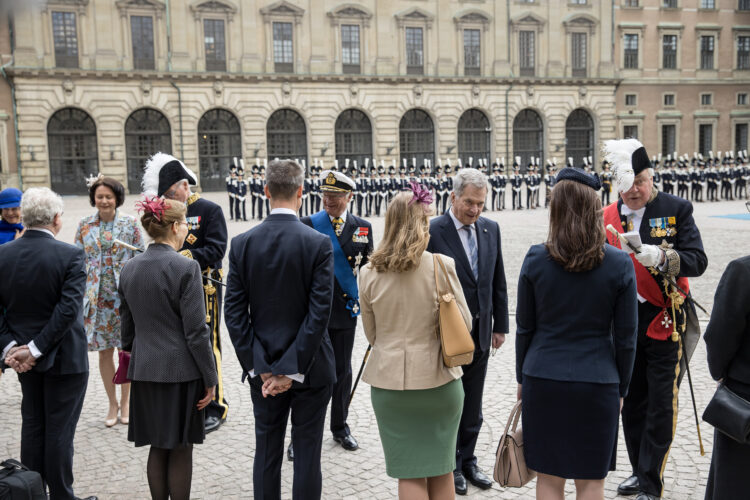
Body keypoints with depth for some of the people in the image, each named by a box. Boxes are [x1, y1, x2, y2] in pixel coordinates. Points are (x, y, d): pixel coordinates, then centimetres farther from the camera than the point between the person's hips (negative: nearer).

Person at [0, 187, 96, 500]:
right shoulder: (70, 256, -17)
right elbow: (69, 308, -23)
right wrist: (37, 349, -18)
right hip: (65, 357, -5)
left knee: (32, 427, 18)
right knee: (60, 430, 6)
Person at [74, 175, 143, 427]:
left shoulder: (130, 223, -2)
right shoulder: (84, 225, 4)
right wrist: (79, 293, 3)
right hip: (97, 297, 2)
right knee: (104, 352, 8)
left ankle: (125, 401, 21)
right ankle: (112, 403, 23)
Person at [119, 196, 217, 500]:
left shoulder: (130, 268, 4)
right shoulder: (186, 268, -16)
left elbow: (127, 324, 12)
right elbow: (196, 332, -16)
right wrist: (210, 378, -8)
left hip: (144, 369, 6)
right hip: (180, 370, -6)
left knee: (157, 448, 16)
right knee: (180, 450, 7)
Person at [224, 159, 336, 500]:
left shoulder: (241, 244, -4)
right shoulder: (319, 244, -12)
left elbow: (234, 313, -5)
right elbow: (319, 313, -16)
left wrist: (260, 368, -4)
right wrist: (293, 370, -12)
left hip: (263, 370, 3)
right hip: (309, 369, -2)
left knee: (266, 453, 15)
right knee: (307, 456, 8)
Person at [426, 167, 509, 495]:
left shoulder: (491, 229, 3)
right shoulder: (432, 231, -14)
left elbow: (498, 281, 9)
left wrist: (500, 325, 9)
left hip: (480, 333, 5)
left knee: (472, 406, 15)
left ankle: (467, 460, 32)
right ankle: (450, 465, 27)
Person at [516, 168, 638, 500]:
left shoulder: (535, 260, -6)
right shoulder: (619, 264, -7)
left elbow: (525, 327, 0)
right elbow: (625, 337, -2)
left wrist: (522, 378, 12)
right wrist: (621, 389, 10)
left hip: (543, 381, 1)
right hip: (597, 383, 0)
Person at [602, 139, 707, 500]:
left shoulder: (677, 209, -5)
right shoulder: (606, 217, 4)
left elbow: (697, 261, -13)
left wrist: (661, 256, -29)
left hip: (665, 323, -3)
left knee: (661, 406, 2)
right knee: (631, 403, 14)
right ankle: (639, 470, 31)